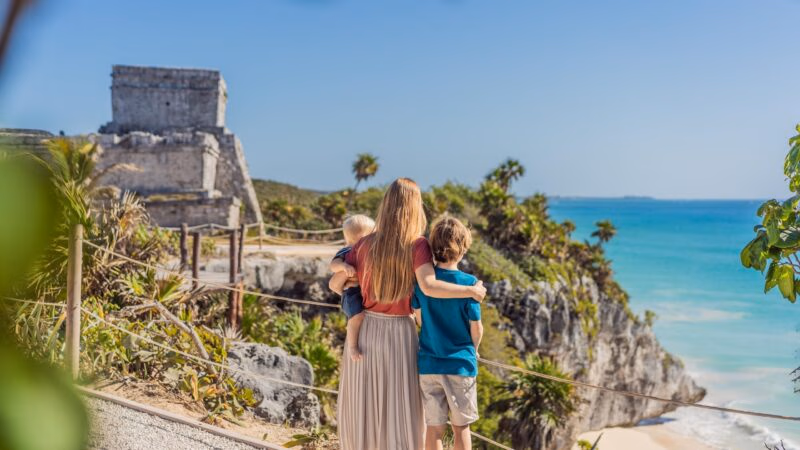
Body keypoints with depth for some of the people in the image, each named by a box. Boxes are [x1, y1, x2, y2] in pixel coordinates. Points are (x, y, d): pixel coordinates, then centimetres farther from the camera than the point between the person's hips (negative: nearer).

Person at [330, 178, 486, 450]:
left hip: (364, 331, 3)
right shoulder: (417, 244, -14)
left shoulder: (365, 244, -5)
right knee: (401, 412, 7)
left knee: (360, 407, 17)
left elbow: (335, 283, -1)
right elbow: (429, 287, -28)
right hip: (400, 335, -3)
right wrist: (471, 291, -16)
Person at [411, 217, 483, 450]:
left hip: (427, 364, 3)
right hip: (460, 364, -2)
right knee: (461, 426, 13)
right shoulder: (469, 283, -14)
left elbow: (419, 319, 7)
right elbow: (476, 329, -9)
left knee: (434, 428, 12)